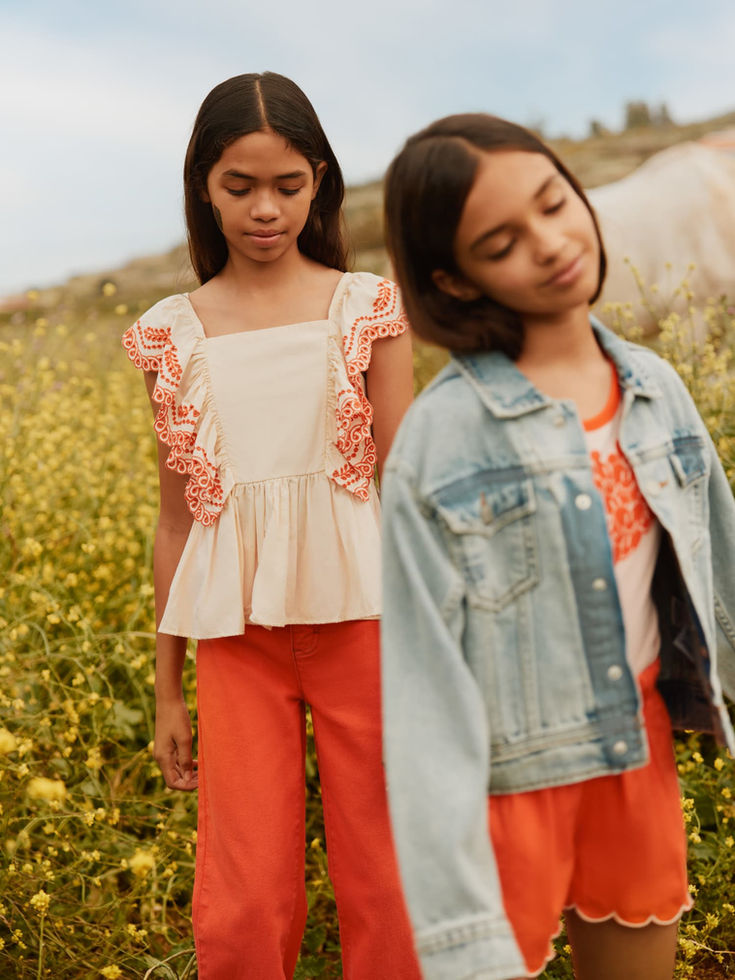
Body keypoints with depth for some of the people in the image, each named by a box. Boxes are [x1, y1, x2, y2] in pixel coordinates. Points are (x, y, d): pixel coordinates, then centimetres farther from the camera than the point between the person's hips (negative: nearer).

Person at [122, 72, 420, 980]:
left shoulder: (368, 309, 1)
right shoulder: (173, 335, 5)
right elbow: (177, 514, 8)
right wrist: (167, 690, 10)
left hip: (355, 607, -1)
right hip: (238, 630, 1)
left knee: (382, 880, 9)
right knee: (243, 904, 4)